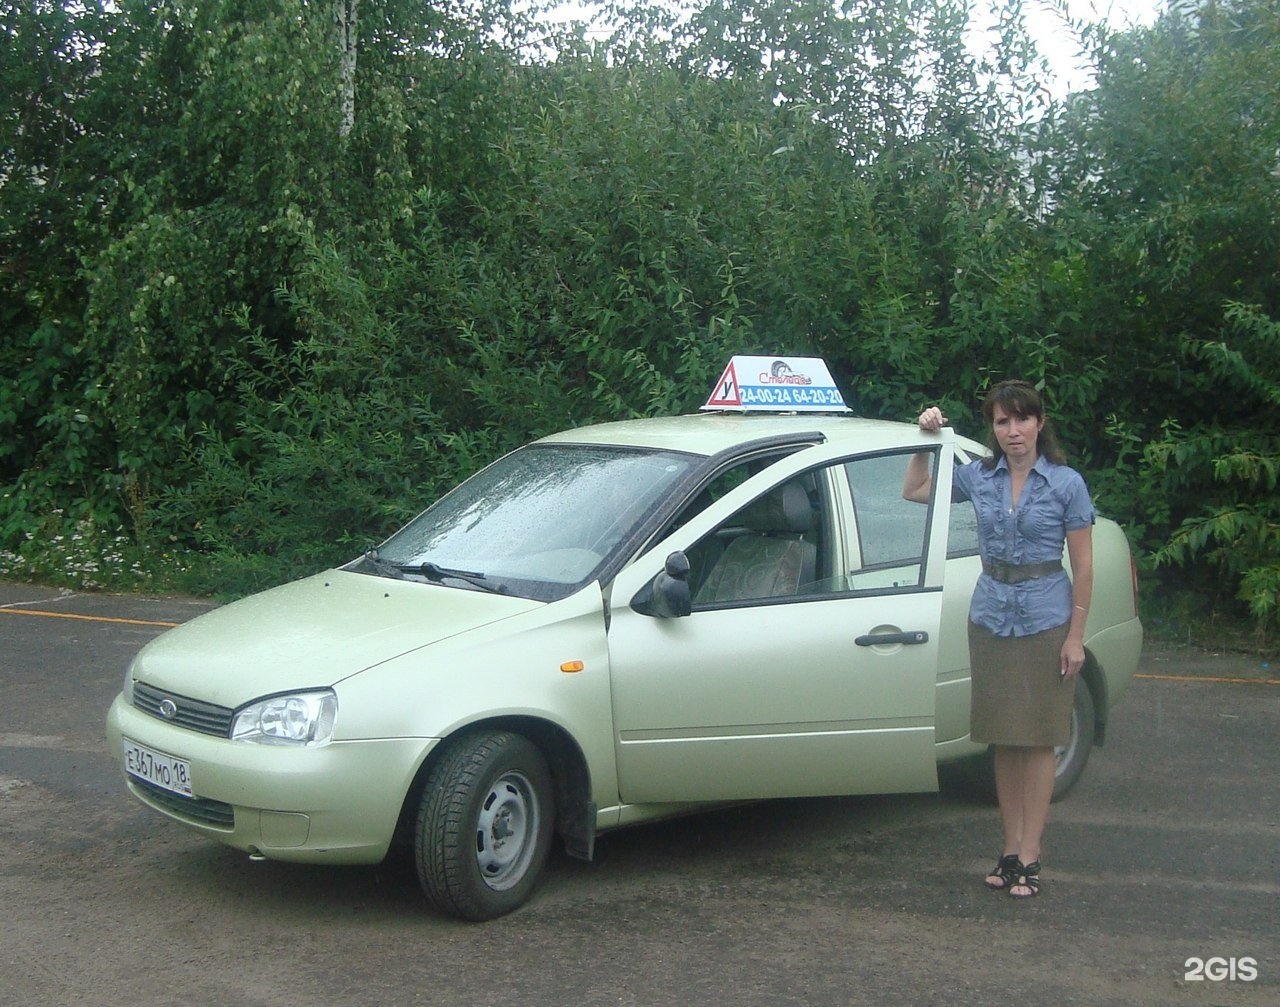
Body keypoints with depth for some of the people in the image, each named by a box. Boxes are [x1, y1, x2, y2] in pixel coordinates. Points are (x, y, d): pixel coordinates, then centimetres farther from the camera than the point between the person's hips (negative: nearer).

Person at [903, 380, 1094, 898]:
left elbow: (1083, 565, -3)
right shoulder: (978, 477, 4)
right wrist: (926, 439, 5)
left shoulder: (1066, 483, -5)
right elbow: (914, 491, 17)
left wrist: (1076, 635, -7)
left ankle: (1029, 856, 5)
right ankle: (1011, 848, 16)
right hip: (991, 618, 3)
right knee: (1004, 740, 8)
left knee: (1038, 739, 0)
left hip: (1046, 621, -3)